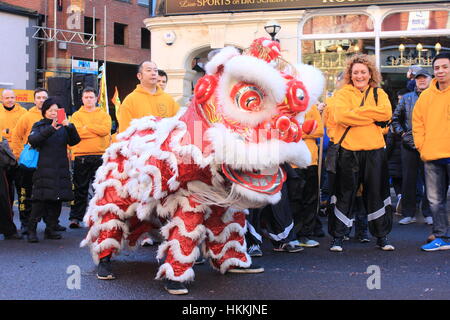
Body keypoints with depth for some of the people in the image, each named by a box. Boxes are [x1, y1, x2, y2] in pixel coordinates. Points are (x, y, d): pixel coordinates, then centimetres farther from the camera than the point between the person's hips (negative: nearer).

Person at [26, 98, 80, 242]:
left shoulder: (63, 126, 12)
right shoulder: (39, 126, 6)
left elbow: (74, 141, -2)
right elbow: (32, 140, -14)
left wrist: (69, 127, -21)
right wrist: (51, 129, -27)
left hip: (61, 169, 3)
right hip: (44, 169, -3)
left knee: (57, 200, 5)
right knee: (40, 199, -10)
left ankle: (51, 229, 14)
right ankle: (31, 230, -5)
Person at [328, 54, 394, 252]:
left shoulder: (379, 93, 10)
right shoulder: (343, 94, 2)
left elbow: (386, 113, -9)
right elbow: (342, 115, -17)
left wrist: (358, 112, -12)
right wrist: (372, 116, -13)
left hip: (375, 151, 2)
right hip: (349, 151, -2)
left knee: (376, 193, 10)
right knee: (345, 195, 3)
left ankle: (382, 236, 20)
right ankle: (337, 237, 12)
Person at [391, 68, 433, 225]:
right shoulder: (407, 98, 13)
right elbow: (395, 119, 18)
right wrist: (402, 134, 5)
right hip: (409, 145, 3)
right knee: (408, 179, 4)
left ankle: (428, 213, 9)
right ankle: (408, 214, 11)